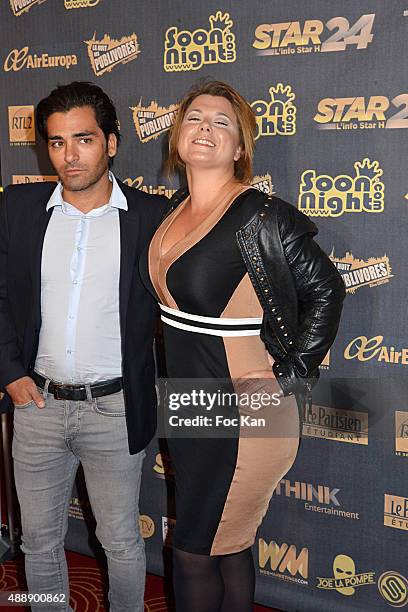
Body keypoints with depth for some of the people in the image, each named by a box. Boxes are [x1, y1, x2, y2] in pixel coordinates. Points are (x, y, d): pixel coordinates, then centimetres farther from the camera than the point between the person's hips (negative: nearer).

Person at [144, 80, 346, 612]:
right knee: (226, 547, 20)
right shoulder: (178, 209, 6)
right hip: (190, 408, 7)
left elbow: (325, 290, -14)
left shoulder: (261, 218, -19)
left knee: (196, 554, 5)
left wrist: (291, 377, -13)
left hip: (243, 414, -7)